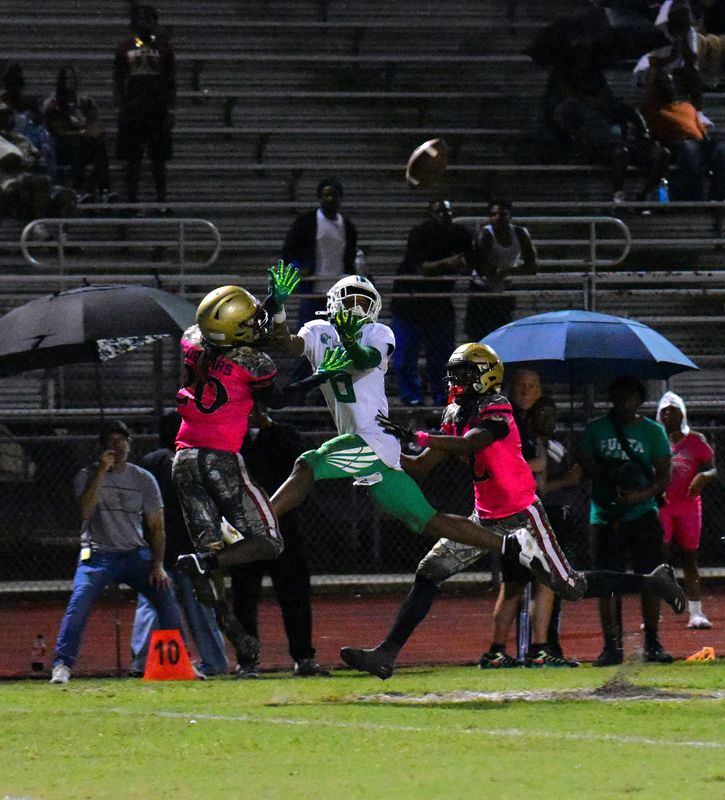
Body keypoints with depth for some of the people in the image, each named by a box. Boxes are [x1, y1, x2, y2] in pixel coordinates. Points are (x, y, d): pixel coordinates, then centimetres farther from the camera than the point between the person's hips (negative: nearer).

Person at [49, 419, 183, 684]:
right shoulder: (87, 476, -1)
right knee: (78, 603, -23)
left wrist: (157, 565, -4)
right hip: (97, 555, -2)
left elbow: (156, 526, 6)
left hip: (136, 553, 2)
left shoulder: (144, 479, 4)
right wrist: (101, 472, -21)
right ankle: (62, 665, -20)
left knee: (166, 597, -11)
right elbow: (85, 511, -20)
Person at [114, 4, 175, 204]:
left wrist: (170, 109, -3)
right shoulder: (125, 48, 7)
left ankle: (161, 196, 3)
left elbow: (170, 81, 6)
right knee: (132, 158, 0)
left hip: (157, 109, -1)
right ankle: (131, 197, 4)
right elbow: (118, 81, 9)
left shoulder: (163, 47, 6)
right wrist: (121, 106, -2)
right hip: (132, 109, 1)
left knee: (158, 158, 0)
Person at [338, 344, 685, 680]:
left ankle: (653, 582, 19)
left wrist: (415, 436, -39)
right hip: (486, 520, 8)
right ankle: (386, 654, -6)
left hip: (522, 516, -7)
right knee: (429, 574, -5)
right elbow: (421, 467, 8)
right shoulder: (456, 415, 6)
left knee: (573, 588, -1)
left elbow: (467, 445, -37)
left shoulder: (496, 412, -19)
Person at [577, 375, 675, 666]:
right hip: (605, 515, 1)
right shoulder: (595, 430, 7)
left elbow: (664, 476, 0)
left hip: (642, 514, -1)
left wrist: (642, 495, -18)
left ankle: (652, 643, 4)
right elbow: (582, 466, 5)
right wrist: (606, 471, -15)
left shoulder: (652, 431, 5)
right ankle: (611, 645, 4)